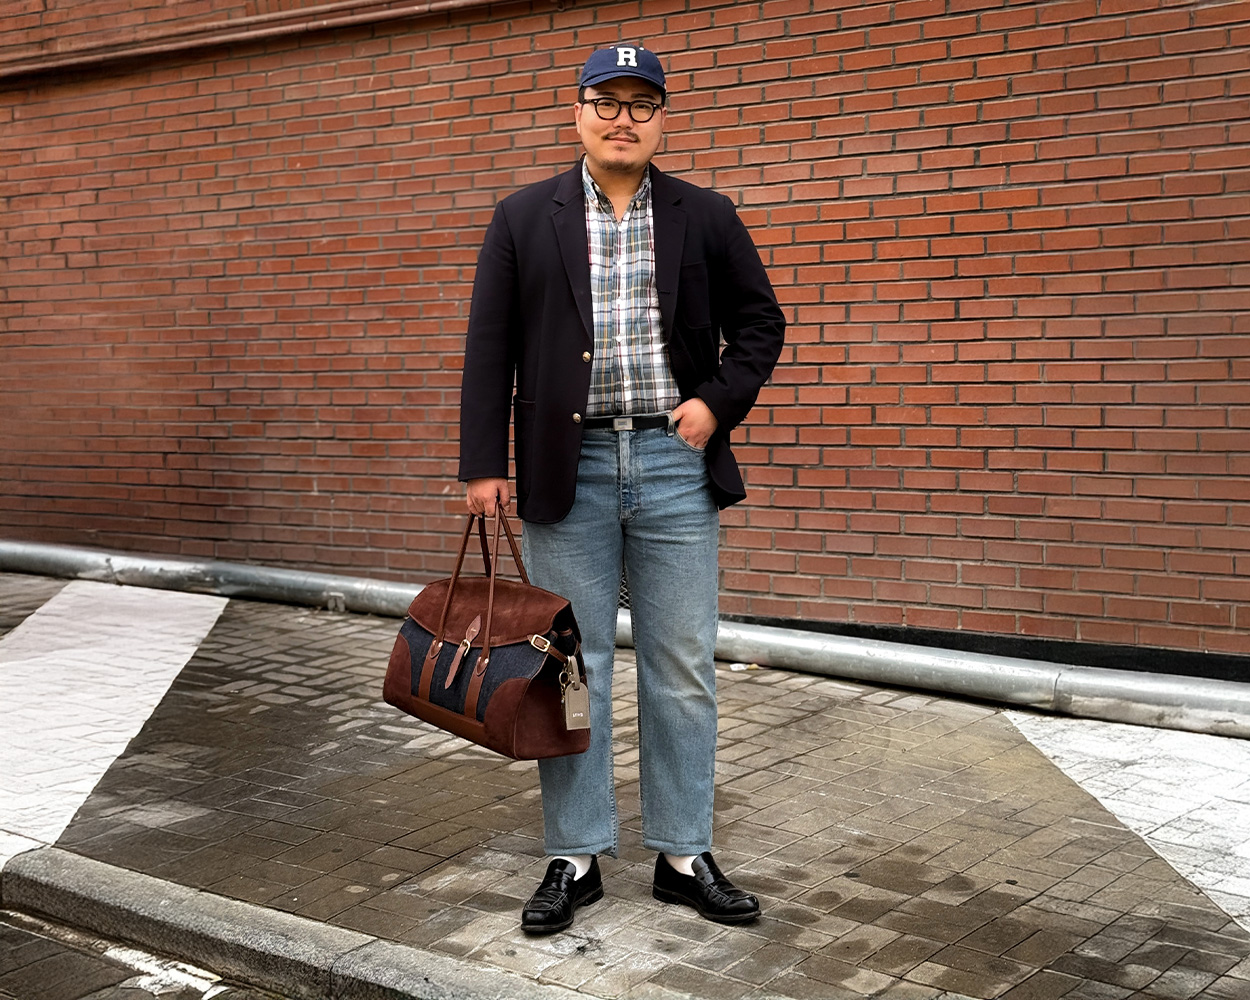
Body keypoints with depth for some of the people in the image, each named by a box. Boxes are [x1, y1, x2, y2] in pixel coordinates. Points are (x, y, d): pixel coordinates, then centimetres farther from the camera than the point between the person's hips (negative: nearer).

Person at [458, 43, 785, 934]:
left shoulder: (706, 218, 7)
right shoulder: (524, 220, 5)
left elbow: (761, 322, 12)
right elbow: (489, 349, 3)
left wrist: (719, 401, -3)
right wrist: (485, 462, -3)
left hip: (675, 462, 1)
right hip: (568, 468, 0)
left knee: (683, 669, 5)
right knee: (571, 668, 5)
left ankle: (684, 856, 18)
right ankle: (577, 858, 17)